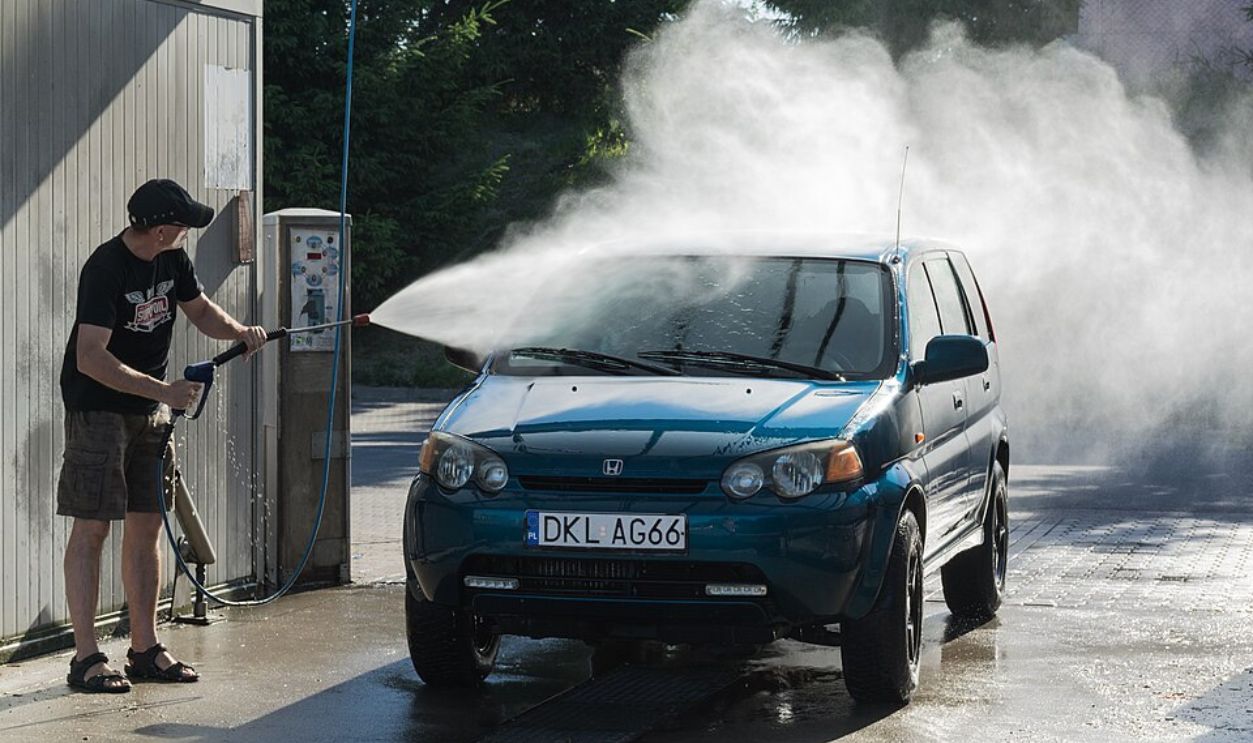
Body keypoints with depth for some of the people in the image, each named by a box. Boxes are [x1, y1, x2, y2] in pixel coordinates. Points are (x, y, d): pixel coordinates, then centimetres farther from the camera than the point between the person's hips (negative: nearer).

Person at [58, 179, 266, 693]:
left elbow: (199, 309, 20)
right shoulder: (106, 269, -22)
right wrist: (164, 391, -28)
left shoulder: (171, 259, 3)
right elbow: (91, 359, -27)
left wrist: (238, 331, -1)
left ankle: (145, 650, 16)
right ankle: (86, 658, -6)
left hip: (149, 411, 8)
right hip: (97, 408, -8)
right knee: (91, 529, -7)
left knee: (146, 527, 9)